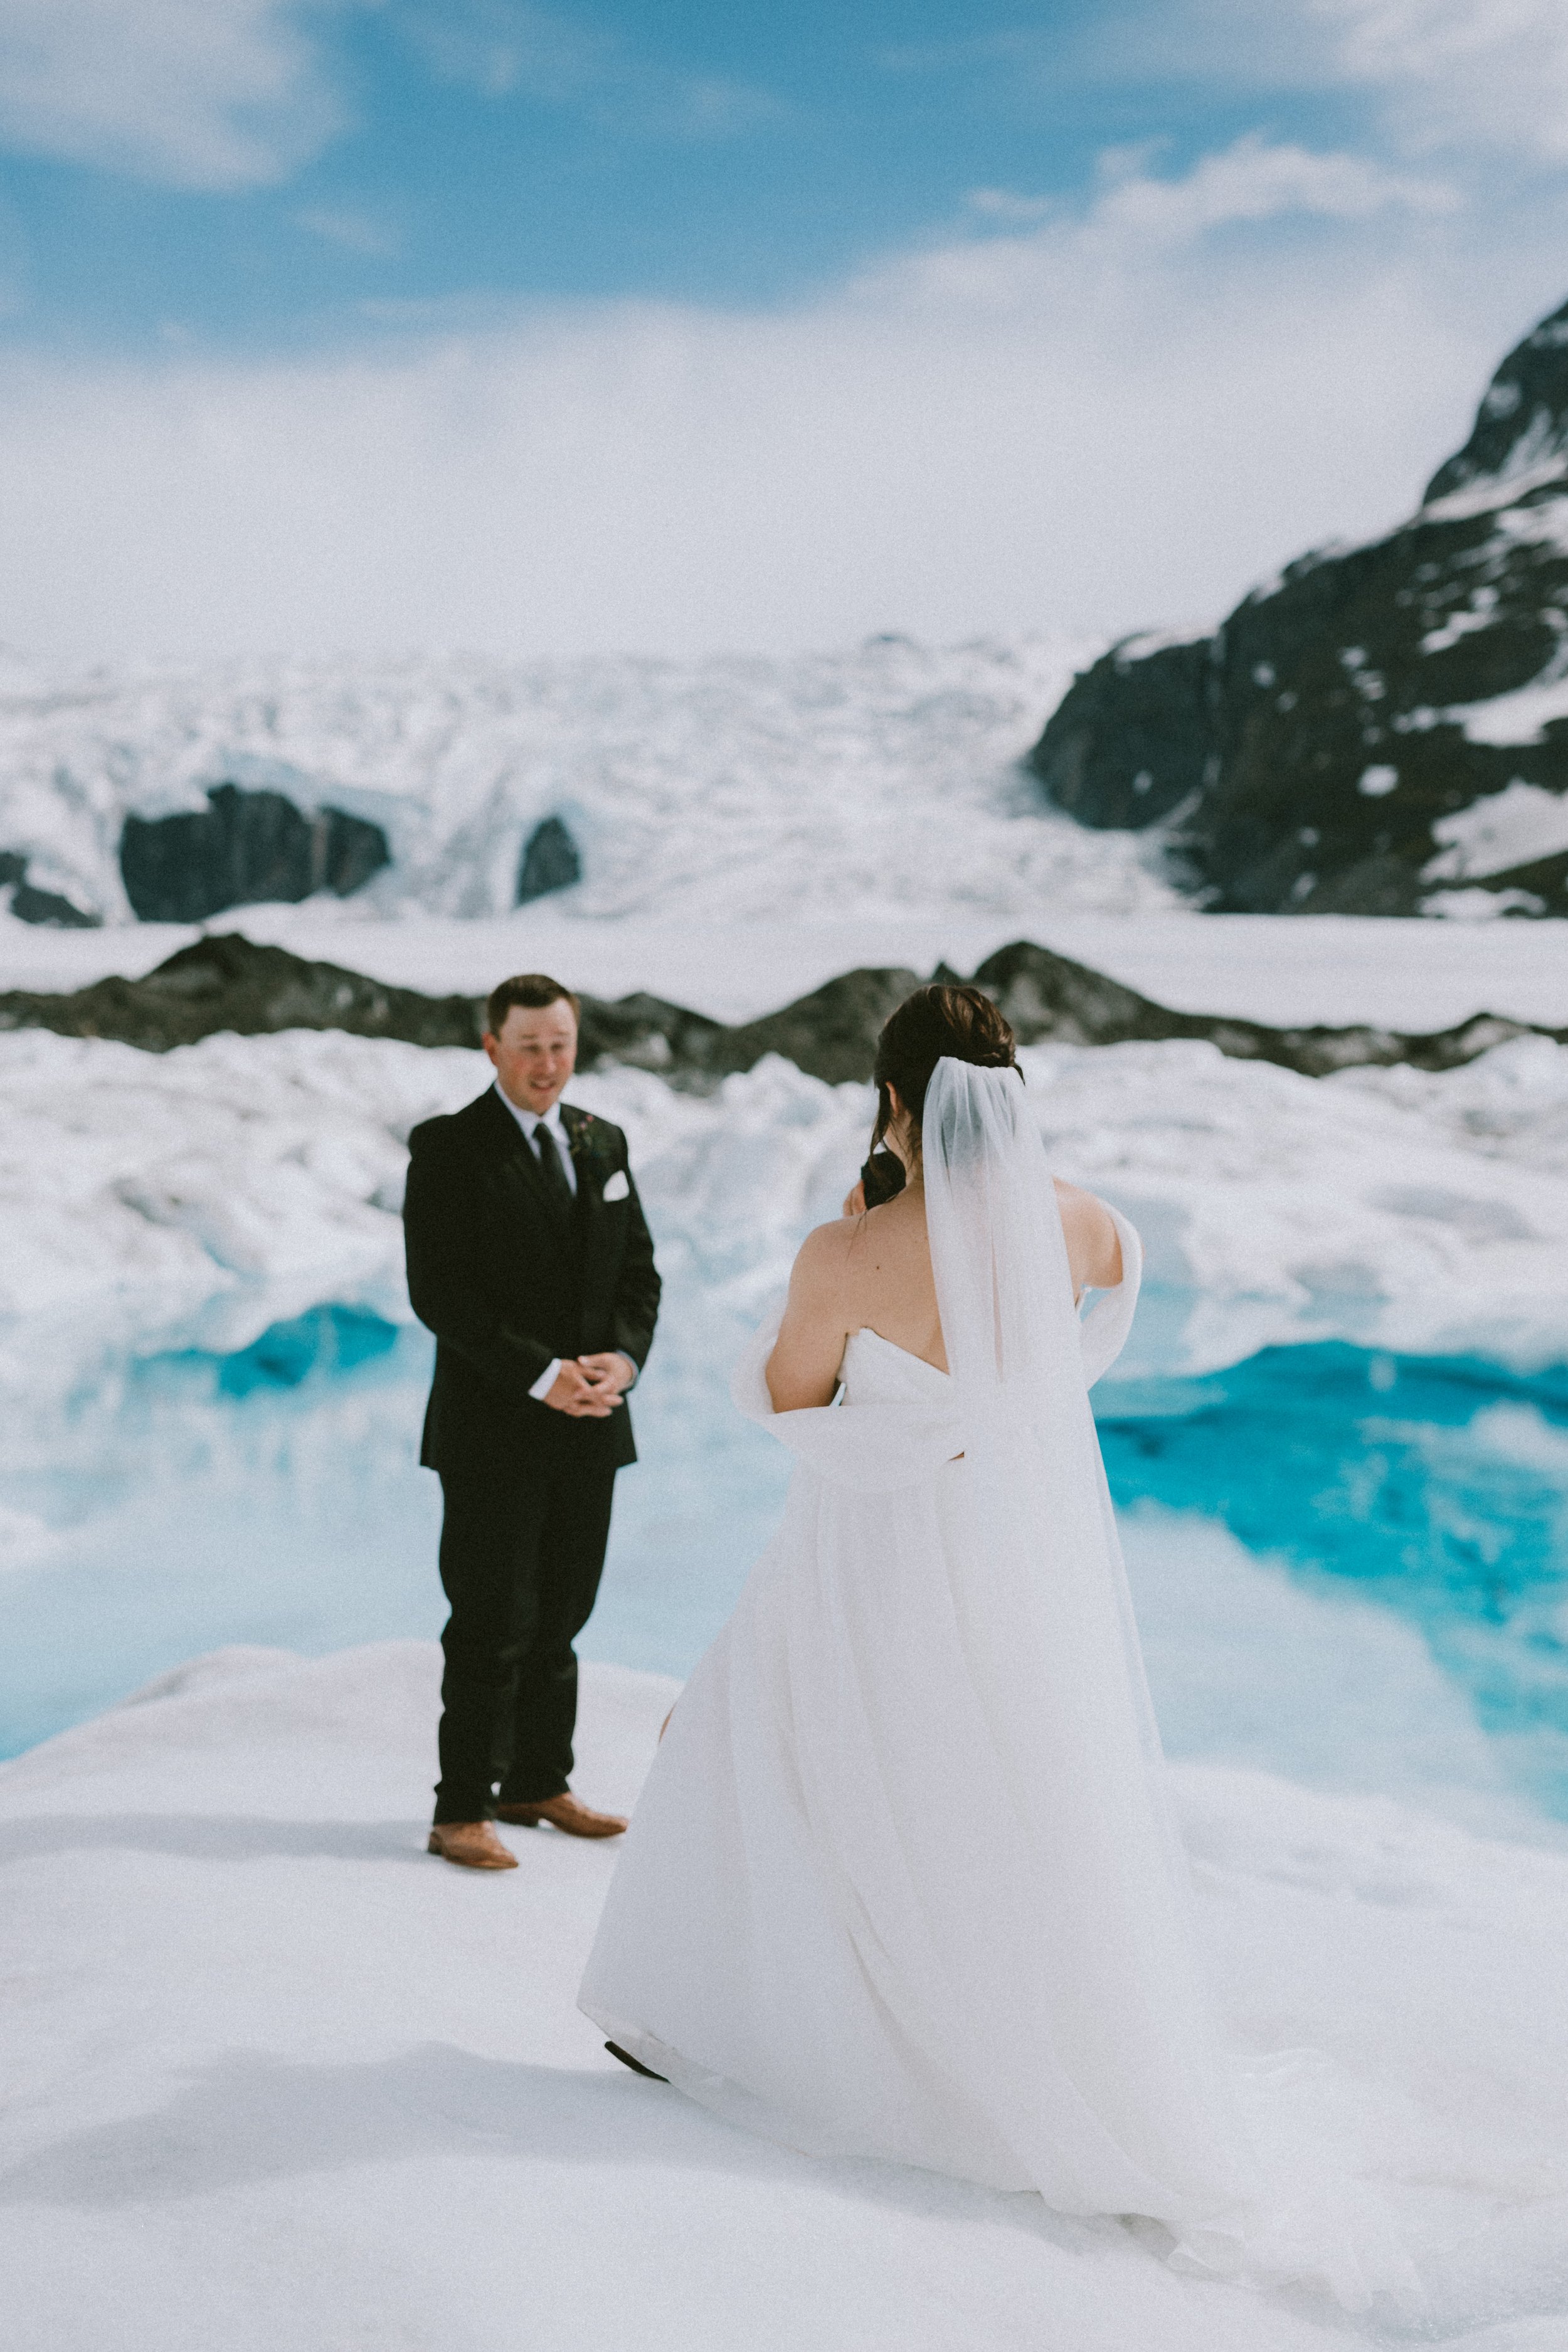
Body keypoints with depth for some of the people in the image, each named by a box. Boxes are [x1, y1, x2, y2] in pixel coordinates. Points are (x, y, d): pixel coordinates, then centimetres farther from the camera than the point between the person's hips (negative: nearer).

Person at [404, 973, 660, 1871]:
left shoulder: (605, 1143, 12)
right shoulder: (449, 1148, -6)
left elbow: (639, 1271, 12)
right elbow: (439, 1291, -14)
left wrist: (623, 1358, -7)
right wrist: (542, 1377, -19)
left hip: (591, 1426, 5)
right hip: (494, 1427, -5)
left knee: (560, 1619, 12)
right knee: (493, 1626, -3)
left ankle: (539, 1784, 25)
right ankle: (462, 1810, 6)